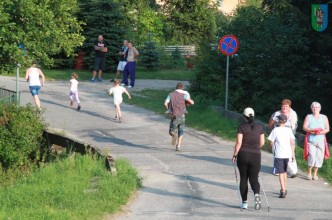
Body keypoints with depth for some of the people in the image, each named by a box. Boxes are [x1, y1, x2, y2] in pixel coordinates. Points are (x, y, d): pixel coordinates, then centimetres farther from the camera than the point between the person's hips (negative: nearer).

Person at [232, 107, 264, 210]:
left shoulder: (242, 127, -7)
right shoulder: (260, 127, 2)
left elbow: (239, 142, -12)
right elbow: (262, 142, 5)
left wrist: (234, 155, -4)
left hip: (243, 154, -2)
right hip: (256, 155, 2)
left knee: (243, 179, 11)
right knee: (254, 178, 6)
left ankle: (244, 202, 12)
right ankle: (257, 194, -25)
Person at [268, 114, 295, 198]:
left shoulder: (275, 130, -8)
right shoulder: (289, 130, 2)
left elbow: (271, 143, -6)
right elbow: (292, 142, 0)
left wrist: (273, 144, 17)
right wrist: (293, 153, 7)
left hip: (279, 155, -4)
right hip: (287, 154, 4)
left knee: (281, 173, -3)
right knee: (285, 172, 21)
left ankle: (283, 191, -13)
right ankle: (284, 189, 30)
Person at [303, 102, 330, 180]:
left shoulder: (324, 117, 8)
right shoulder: (308, 117, 5)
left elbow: (327, 129, 4)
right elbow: (304, 128, -4)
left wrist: (320, 132, -14)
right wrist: (313, 130, -19)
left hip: (321, 141, 2)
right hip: (311, 140, -2)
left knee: (319, 157, 0)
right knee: (312, 157, -15)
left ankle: (315, 173, 15)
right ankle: (309, 172, 4)